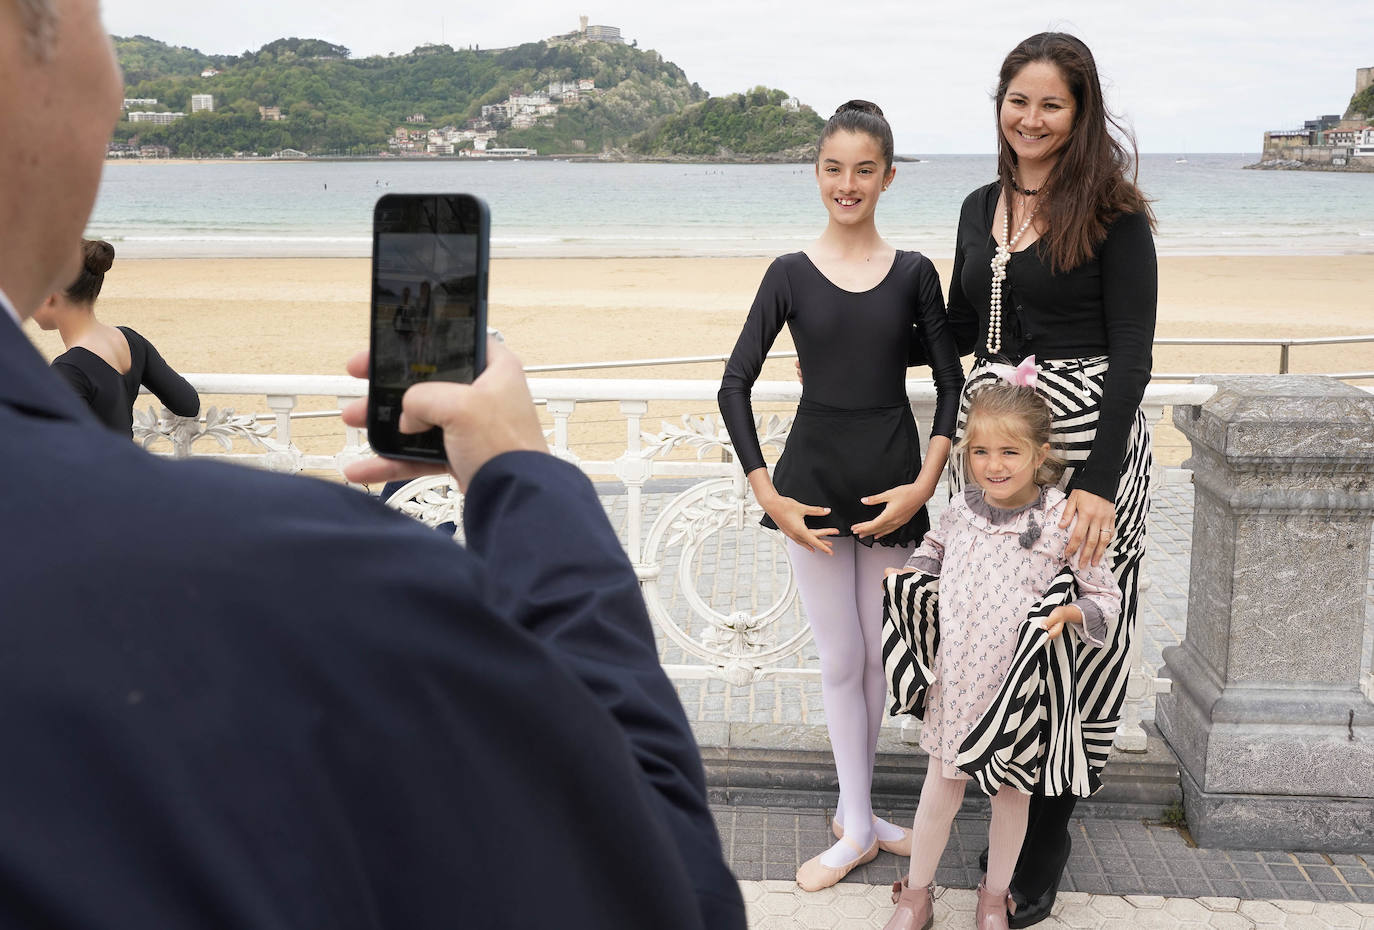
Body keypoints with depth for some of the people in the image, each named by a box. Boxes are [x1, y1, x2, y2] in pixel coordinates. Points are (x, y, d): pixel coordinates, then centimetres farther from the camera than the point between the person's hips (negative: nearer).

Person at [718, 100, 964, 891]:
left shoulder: (913, 274, 0)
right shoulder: (791, 275, -3)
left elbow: (952, 386, 3)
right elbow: (735, 385, -3)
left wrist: (925, 484, -8)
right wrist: (767, 494, -8)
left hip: (893, 482, 1)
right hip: (814, 479, -1)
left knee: (877, 657, 11)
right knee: (841, 660, 6)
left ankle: (854, 812, 28)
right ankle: (858, 829, 19)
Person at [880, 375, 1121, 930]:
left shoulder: (1062, 520, -14)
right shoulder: (962, 508, -2)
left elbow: (1108, 596, -6)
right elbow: (936, 546, 22)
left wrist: (1072, 613, -25)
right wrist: (911, 573, 4)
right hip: (955, 677, 3)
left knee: (1011, 792, 15)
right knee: (941, 790, 13)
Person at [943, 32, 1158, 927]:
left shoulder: (1113, 214, -7)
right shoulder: (981, 208, 11)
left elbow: (1132, 355, -12)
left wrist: (1099, 481, -20)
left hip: (1086, 447, -5)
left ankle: (1047, 847, 17)